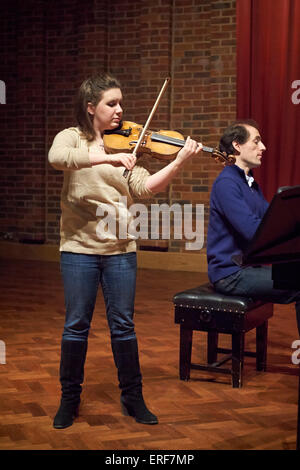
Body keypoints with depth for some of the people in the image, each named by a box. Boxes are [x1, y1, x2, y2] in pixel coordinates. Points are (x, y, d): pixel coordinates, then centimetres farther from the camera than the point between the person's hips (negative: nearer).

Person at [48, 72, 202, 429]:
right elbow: (56, 158, -24)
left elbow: (144, 187, -5)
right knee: (76, 326, 5)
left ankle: (133, 397, 23)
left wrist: (180, 162, -17)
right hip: (80, 246, -2)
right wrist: (109, 157, -31)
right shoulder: (71, 138, 0)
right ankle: (69, 399, 22)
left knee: (123, 326, 8)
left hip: (120, 247, 2)